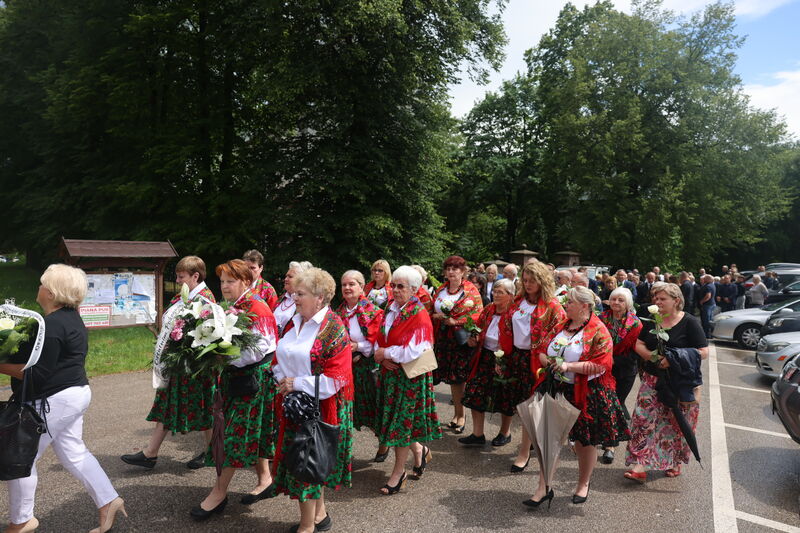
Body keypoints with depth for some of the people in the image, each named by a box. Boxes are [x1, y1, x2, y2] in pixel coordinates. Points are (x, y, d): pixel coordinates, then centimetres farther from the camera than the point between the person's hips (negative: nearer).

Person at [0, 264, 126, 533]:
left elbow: (37, 373, -23)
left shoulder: (52, 325, -21)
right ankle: (108, 501, 19)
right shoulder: (71, 317, 9)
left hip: (54, 400, -10)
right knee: (74, 453, 17)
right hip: (74, 393, 10)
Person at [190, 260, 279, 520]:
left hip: (253, 378, -8)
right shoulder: (229, 307, 9)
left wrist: (225, 358, -22)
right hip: (234, 376, 8)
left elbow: (258, 351, -21)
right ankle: (265, 480, 28)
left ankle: (219, 493, 9)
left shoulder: (257, 308, -16)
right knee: (252, 430, 15)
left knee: (236, 432, -1)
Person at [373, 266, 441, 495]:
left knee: (401, 422, 5)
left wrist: (385, 353, -14)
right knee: (394, 419, 15)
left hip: (410, 376, -7)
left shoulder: (419, 315, -18)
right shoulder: (390, 309, 4)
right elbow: (379, 340, 9)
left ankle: (398, 471, 22)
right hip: (389, 373, 7)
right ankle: (419, 450, 40)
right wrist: (382, 356, -11)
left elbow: (411, 352, -25)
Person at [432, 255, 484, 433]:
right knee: (452, 378, 7)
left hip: (462, 340, -4)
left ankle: (460, 414, 11)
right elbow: (431, 312, 21)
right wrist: (437, 316, 0)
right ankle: (458, 413, 20)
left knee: (459, 377, -2)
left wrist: (455, 321, -14)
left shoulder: (471, 291, -1)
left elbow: (478, 315, -7)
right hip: (443, 340, 4)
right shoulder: (441, 290, 14)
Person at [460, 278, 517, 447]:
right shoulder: (488, 310, 5)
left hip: (505, 361, -6)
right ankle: (477, 435, 17)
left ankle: (505, 432, 35)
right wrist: (473, 339, 2)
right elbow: (478, 328, 21)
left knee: (505, 400, 12)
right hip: (484, 358, 6)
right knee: (475, 394, 4)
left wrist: (504, 356, -26)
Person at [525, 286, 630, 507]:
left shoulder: (598, 331, -10)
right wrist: (546, 360, -10)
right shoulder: (561, 326, 8)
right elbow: (540, 350, 13)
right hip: (556, 390, 5)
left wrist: (569, 366, -23)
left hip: (586, 394, -5)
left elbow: (601, 364, -18)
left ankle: (583, 484, 34)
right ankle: (543, 487, 14)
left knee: (585, 440, 12)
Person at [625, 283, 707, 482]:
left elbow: (703, 352, -12)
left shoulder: (689, 322, -8)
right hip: (653, 380, 4)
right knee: (644, 420, -4)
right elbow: (638, 344, 7)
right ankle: (640, 466, -3)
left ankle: (675, 462, 29)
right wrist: (651, 355, -13)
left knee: (677, 423, 7)